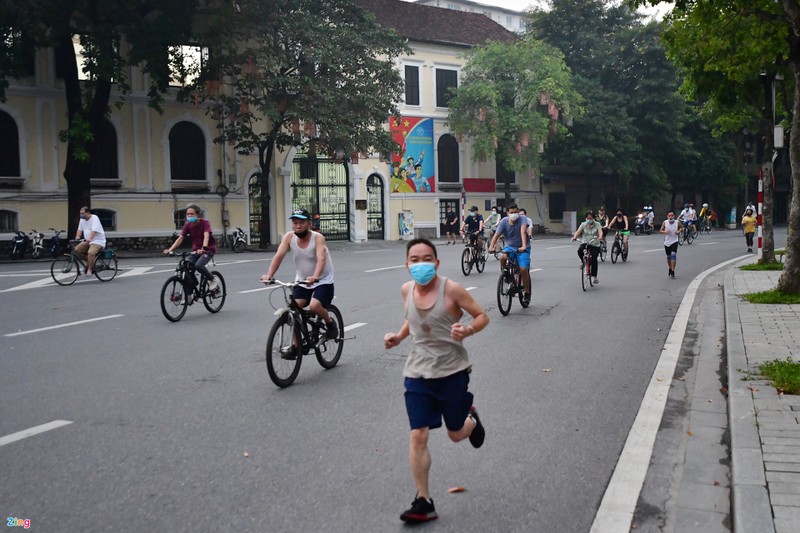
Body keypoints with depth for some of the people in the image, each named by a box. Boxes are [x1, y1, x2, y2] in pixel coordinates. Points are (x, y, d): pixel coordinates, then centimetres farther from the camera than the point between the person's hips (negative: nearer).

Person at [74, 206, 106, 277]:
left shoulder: (94, 218, -13)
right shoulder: (82, 220, 11)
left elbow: (94, 230, -26)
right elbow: (80, 229, 8)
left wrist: (89, 239, -39)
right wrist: (77, 237, -10)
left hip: (98, 241, -8)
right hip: (87, 241, 8)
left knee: (90, 252, -32)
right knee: (77, 249, -9)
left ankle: (89, 270, -21)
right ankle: (90, 262, 7)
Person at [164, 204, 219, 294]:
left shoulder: (205, 223, -17)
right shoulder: (187, 225, -4)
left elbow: (206, 236, -33)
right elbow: (180, 238, -10)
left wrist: (203, 248, -51)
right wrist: (170, 249, -25)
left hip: (208, 249, -5)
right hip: (196, 250, 5)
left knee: (198, 265, -30)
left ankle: (213, 280, -4)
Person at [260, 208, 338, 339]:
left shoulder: (317, 238, -21)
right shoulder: (289, 237, -11)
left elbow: (321, 259, -36)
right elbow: (278, 256, -20)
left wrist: (315, 277, -54)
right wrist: (269, 275, -36)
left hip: (323, 281, -4)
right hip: (301, 281, 4)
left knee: (314, 306, -26)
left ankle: (330, 322, 7)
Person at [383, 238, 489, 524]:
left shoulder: (451, 289, -16)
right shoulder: (406, 289, -2)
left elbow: (483, 316, -7)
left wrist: (468, 330, -28)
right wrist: (398, 336, 0)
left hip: (452, 371, -3)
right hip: (417, 373, 3)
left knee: (456, 434, 12)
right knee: (418, 436, -2)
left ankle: (471, 419, 50)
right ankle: (423, 502, 11)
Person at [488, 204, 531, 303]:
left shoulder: (522, 219, -14)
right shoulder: (504, 221, -7)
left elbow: (523, 232, -31)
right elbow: (496, 234, -17)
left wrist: (524, 246, -47)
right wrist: (491, 246, -34)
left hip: (522, 248, -2)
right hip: (510, 246, 2)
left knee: (523, 269, -17)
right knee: (502, 257, -31)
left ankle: (527, 292, 4)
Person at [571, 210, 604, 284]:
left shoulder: (597, 224, -2)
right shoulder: (583, 224, 2)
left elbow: (600, 231, -19)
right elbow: (578, 231, -13)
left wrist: (600, 237, -43)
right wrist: (574, 237, -34)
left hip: (595, 245, -1)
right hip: (585, 243, 1)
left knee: (594, 259, -17)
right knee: (580, 251, -31)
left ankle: (594, 277, -2)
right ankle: (583, 261, 2)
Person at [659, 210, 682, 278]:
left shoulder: (677, 222, -7)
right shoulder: (665, 223, -7)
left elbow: (681, 227, 13)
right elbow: (660, 230, -1)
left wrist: (679, 231, -7)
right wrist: (665, 232, -21)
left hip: (674, 241, -2)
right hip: (667, 242, 2)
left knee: (673, 255, -17)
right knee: (668, 257, 14)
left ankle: (672, 272, -14)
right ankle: (670, 269, 39)